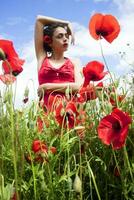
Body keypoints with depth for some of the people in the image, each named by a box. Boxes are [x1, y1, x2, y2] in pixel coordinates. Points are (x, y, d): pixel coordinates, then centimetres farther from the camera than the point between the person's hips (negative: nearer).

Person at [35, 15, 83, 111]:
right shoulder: (42, 58, 15)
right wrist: (66, 23, 23)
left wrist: (47, 87, -2)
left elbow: (79, 87, -2)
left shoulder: (74, 62, 17)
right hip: (48, 108, 0)